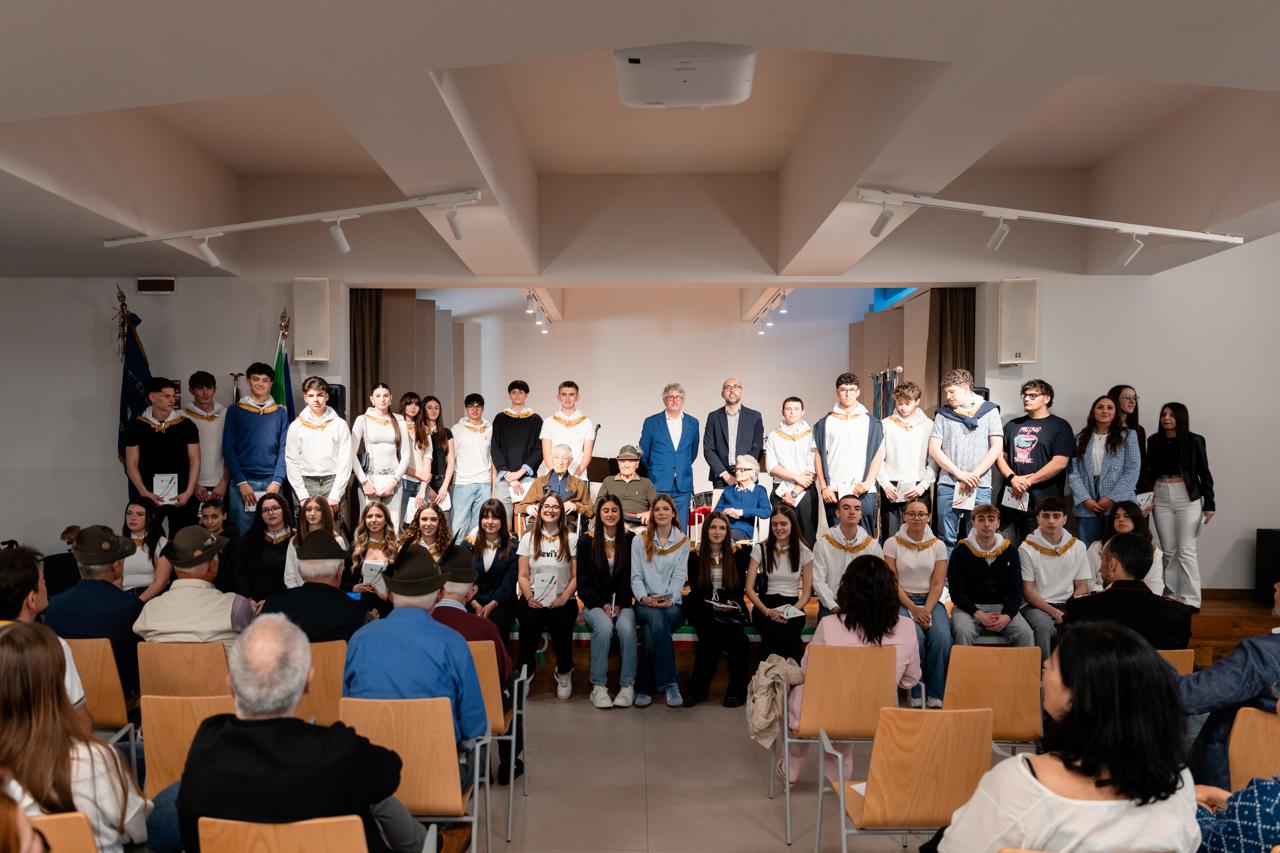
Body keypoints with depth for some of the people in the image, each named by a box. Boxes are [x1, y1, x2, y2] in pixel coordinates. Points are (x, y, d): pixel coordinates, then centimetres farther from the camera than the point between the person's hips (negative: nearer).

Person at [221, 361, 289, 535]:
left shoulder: (280, 412, 8)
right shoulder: (235, 411, 6)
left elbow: (284, 449, 4)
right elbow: (228, 449, 2)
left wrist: (277, 481, -7)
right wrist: (241, 482, -8)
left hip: (272, 482, 1)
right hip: (242, 482, -1)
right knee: (243, 534, 0)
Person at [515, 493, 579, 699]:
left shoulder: (571, 539, 8)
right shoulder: (528, 538, 13)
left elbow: (576, 576, 4)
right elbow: (523, 575, 8)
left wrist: (564, 598, -10)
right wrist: (529, 597, -8)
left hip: (561, 602, -1)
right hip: (533, 601, 1)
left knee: (560, 620, -29)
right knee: (529, 620, -28)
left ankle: (564, 673, -1)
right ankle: (525, 672, -4)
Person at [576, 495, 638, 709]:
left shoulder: (630, 540, 7)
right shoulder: (586, 541, 5)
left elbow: (630, 577, 4)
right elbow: (584, 581, 2)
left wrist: (620, 605, -9)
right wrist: (603, 605, -10)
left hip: (623, 603, 1)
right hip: (595, 603, -1)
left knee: (626, 627, -31)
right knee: (604, 627, -32)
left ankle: (628, 685, -22)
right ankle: (598, 685, -25)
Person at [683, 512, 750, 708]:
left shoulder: (738, 553, 8)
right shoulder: (695, 555, 5)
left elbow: (741, 586, 10)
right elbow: (694, 589, 3)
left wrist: (733, 603, -9)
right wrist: (712, 607, -12)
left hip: (732, 609, 1)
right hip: (704, 610, -1)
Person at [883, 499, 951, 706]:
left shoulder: (938, 545, 8)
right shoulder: (892, 543, 2)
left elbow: (937, 584, 3)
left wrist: (926, 610, -13)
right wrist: (913, 609, -14)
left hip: (931, 601, 2)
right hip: (902, 601, -2)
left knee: (942, 636, -28)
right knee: (915, 637, -31)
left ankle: (935, 695, -15)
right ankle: (915, 693, -15)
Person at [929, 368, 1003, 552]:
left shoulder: (989, 410, 7)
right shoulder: (944, 413, 9)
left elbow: (997, 447, 0)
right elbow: (934, 449, 3)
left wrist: (973, 475, -8)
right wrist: (959, 473, -8)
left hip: (980, 486, -1)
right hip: (948, 485, 1)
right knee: (948, 540, 4)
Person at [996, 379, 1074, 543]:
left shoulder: (1060, 426, 2)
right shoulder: (1013, 425, 17)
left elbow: (1059, 463, -8)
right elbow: (1000, 456, 12)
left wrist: (1028, 481, -10)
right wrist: (1013, 478, -6)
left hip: (1042, 503, -4)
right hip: (1011, 499, 4)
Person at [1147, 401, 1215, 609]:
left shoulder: (1194, 440, -2)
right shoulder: (1154, 441, 5)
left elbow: (1204, 473, 0)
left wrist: (1209, 504, -3)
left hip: (1188, 497, -3)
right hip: (1161, 497, 3)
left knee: (1186, 550, -4)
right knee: (1168, 550, 6)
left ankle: (1190, 600, 1)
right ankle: (1171, 596, 13)